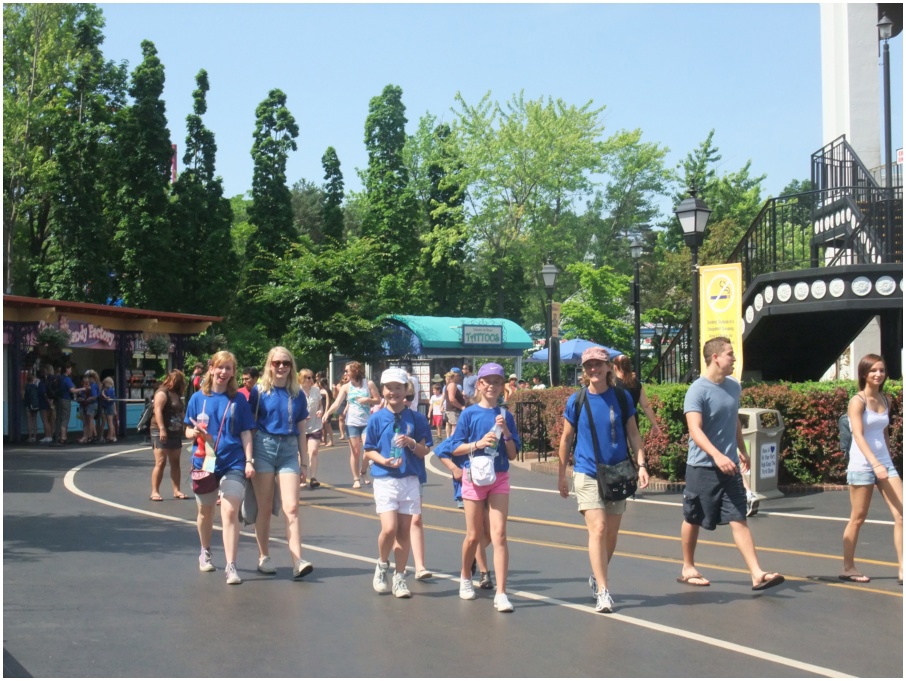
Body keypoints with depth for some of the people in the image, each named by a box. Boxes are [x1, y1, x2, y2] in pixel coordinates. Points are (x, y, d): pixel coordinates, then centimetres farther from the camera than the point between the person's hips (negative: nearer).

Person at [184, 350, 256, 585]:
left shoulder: (239, 399, 1)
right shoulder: (198, 398, 3)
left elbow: (246, 433, 2)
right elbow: (188, 431, 7)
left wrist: (249, 461, -6)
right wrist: (195, 432, -16)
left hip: (233, 463, -2)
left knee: (229, 512, -14)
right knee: (205, 512, 18)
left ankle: (231, 567, -14)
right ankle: (205, 552, 42)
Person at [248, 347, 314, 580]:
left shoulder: (298, 395, 8)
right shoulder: (260, 390, 2)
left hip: (288, 450, 1)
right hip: (264, 447, -1)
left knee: (291, 507, -8)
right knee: (264, 508, 5)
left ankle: (298, 562, -13)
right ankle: (264, 557, 18)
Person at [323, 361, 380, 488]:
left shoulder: (369, 384, 1)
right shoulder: (346, 387, 3)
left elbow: (378, 400, 5)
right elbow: (337, 403, -7)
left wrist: (368, 399, -14)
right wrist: (328, 412, -24)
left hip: (367, 422, -1)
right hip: (352, 422, 1)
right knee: (355, 451, 2)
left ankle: (363, 472, 16)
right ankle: (356, 479, 10)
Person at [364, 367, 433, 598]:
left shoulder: (416, 419, 3)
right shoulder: (377, 419, 0)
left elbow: (425, 451, 4)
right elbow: (368, 451, 3)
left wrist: (412, 443, -16)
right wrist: (384, 460, -16)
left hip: (410, 480, 2)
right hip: (384, 479, -2)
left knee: (404, 530, 5)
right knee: (389, 528, -13)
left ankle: (399, 577, 18)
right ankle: (382, 565, 14)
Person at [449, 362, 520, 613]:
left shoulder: (505, 416, 4)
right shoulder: (469, 413, -2)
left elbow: (513, 454, 4)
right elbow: (456, 448, -2)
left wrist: (505, 433, -11)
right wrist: (478, 444, -17)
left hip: (500, 479, 1)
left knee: (499, 534, -8)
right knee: (474, 536, 9)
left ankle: (501, 594, -9)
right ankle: (465, 578, 36)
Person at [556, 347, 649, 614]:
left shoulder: (622, 397, -1)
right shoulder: (576, 400, -3)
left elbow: (633, 433, 5)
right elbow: (566, 438, 6)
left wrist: (641, 464, -6)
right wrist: (561, 475, 7)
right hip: (587, 474, -2)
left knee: (612, 533, 9)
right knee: (598, 529, -13)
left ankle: (597, 577, 33)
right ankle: (603, 592, -11)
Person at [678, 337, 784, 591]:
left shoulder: (734, 387, 7)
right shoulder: (697, 390, -14)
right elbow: (695, 430, -25)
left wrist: (742, 450, 27)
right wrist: (717, 455, -37)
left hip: (729, 466, 5)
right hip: (702, 466, -5)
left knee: (739, 519, -2)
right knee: (693, 520, 10)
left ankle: (757, 574, -7)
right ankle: (688, 568, 27)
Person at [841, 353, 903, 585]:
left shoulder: (885, 400, 9)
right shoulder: (858, 401, -10)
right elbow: (858, 435, -21)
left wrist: (888, 461, 13)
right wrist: (875, 463, -33)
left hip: (885, 463, 6)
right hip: (862, 465, -6)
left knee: (901, 515, -5)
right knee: (858, 518, 3)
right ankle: (848, 568, 17)